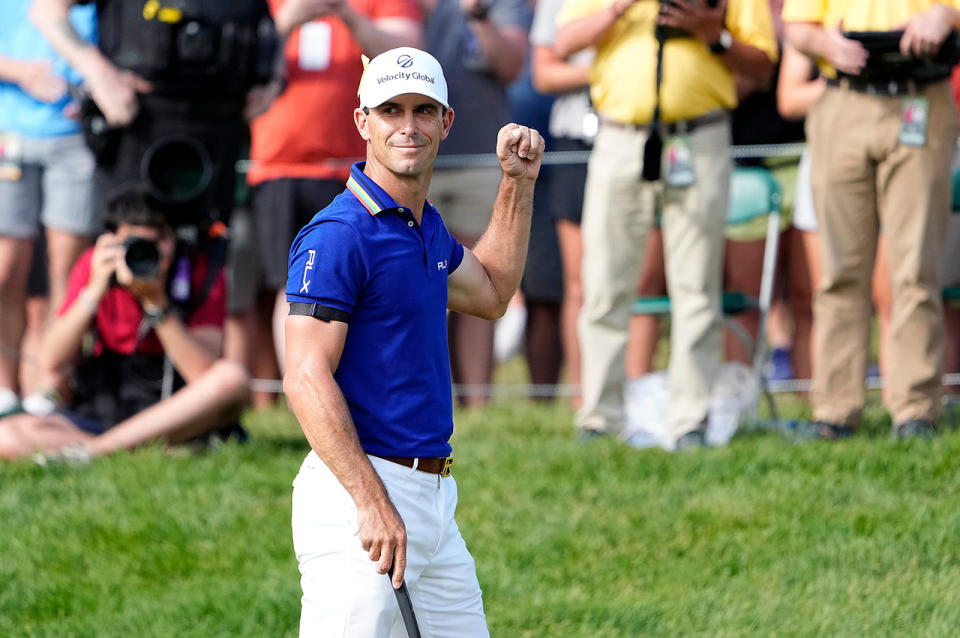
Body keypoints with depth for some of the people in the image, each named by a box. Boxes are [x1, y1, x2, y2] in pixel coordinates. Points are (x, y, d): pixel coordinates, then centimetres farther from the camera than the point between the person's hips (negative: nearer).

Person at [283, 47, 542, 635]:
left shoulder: (426, 226, 15)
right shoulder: (339, 234, -12)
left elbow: (490, 293, 36)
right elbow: (307, 379, -19)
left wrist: (519, 182, 26)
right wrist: (372, 503, -25)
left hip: (434, 497, 9)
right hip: (357, 489, -9)